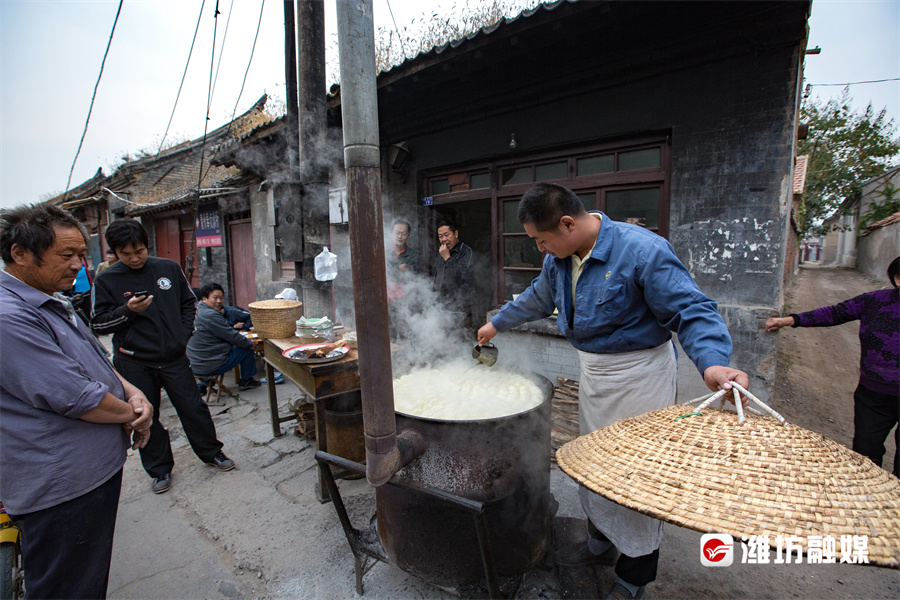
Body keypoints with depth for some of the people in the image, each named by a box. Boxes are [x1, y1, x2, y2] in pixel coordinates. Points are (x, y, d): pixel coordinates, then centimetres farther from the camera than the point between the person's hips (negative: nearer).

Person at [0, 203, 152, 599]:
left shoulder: (53, 303, 10)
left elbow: (94, 362, 16)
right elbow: (74, 397, -26)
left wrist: (133, 393, -2)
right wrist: (131, 413, -9)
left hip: (96, 467, 9)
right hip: (62, 486, -9)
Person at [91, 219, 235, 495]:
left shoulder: (169, 268, 0)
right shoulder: (106, 281, -4)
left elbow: (188, 302, 11)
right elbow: (98, 324, -3)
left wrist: (184, 334, 2)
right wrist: (127, 311, -20)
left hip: (173, 357, 1)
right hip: (133, 362, 0)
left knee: (193, 407, 7)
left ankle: (212, 452, 27)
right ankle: (159, 469, 30)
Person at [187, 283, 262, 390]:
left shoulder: (198, 311, 8)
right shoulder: (210, 315, -23)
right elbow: (232, 336, -17)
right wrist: (251, 344, -5)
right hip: (208, 366, -10)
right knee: (246, 350, 1)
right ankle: (246, 381, 19)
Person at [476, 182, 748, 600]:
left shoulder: (642, 251, -25)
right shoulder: (559, 258, -2)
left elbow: (691, 311, -23)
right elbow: (538, 299, 16)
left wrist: (712, 362, -40)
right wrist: (497, 324, 25)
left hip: (640, 373, -7)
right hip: (592, 370, 8)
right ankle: (601, 542, 46)